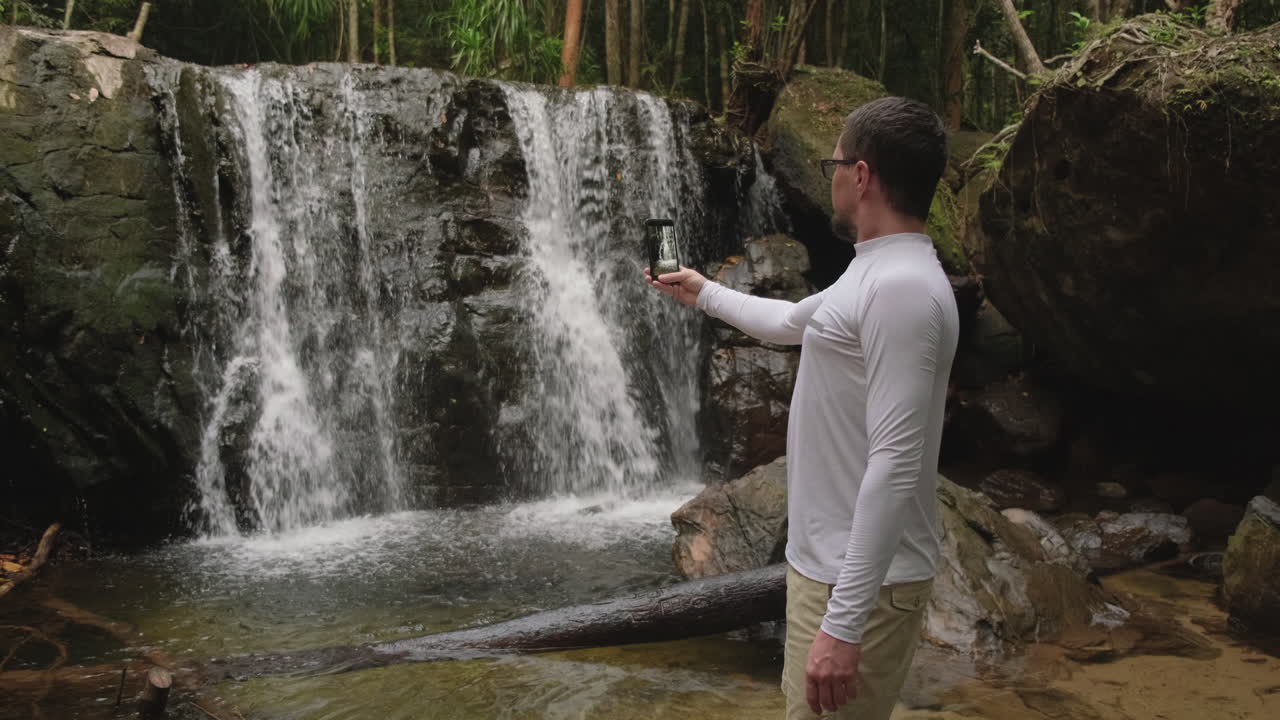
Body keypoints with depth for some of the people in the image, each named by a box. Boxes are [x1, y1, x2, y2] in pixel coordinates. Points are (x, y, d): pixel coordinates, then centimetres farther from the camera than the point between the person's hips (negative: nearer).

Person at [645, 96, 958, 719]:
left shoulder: (902, 287, -22)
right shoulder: (874, 272, 12)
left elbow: (896, 463, -28)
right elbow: (790, 321, 33)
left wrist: (843, 624, -29)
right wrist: (704, 294, 45)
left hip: (861, 581, -11)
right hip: (828, 562, 11)